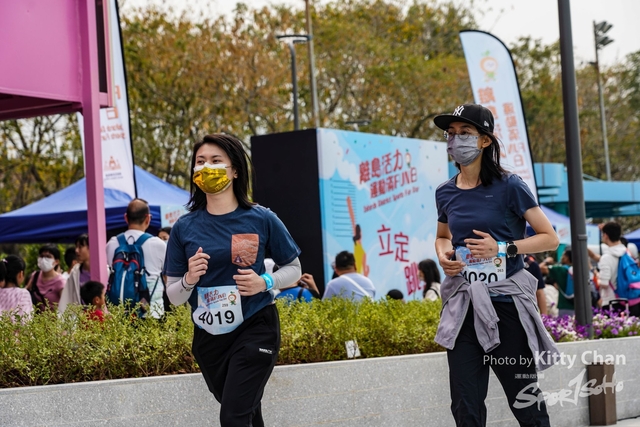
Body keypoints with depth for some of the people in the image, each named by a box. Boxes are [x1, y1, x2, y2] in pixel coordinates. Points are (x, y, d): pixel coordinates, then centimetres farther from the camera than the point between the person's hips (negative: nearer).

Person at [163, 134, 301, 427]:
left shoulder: (262, 220, -7)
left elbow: (294, 269, 4)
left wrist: (266, 282, -15)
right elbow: (173, 296, 2)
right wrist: (189, 279, -20)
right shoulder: (184, 228, -2)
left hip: (255, 329, -3)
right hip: (209, 337, 4)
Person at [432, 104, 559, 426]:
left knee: (525, 401, 6)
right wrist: (443, 253, 1)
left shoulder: (509, 187, -8)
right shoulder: (446, 193, 5)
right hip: (463, 306, 4)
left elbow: (550, 238, -5)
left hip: (506, 303, -4)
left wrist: (501, 248, -17)